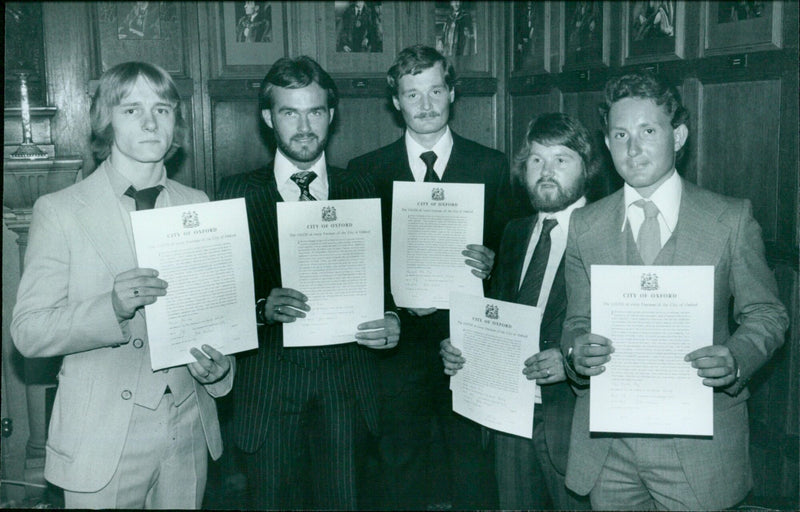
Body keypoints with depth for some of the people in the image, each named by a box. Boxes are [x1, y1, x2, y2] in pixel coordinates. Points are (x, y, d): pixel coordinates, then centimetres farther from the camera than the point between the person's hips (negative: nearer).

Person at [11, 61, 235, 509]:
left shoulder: (198, 205, 8)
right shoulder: (60, 210, -3)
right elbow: (29, 332, -8)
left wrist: (220, 366, -5)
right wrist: (113, 309, -25)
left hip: (188, 433, 3)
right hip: (103, 442, -3)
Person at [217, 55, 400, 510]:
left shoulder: (362, 192, 9)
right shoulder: (238, 194, 3)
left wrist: (392, 325, -10)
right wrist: (263, 308, -20)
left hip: (345, 384, 1)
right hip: (268, 384, -1)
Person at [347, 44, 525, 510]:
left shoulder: (491, 166, 5)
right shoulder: (365, 171, 4)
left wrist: (491, 263, -15)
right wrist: (396, 295, -14)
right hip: (399, 344, 0)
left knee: (475, 468, 7)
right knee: (399, 462, 11)